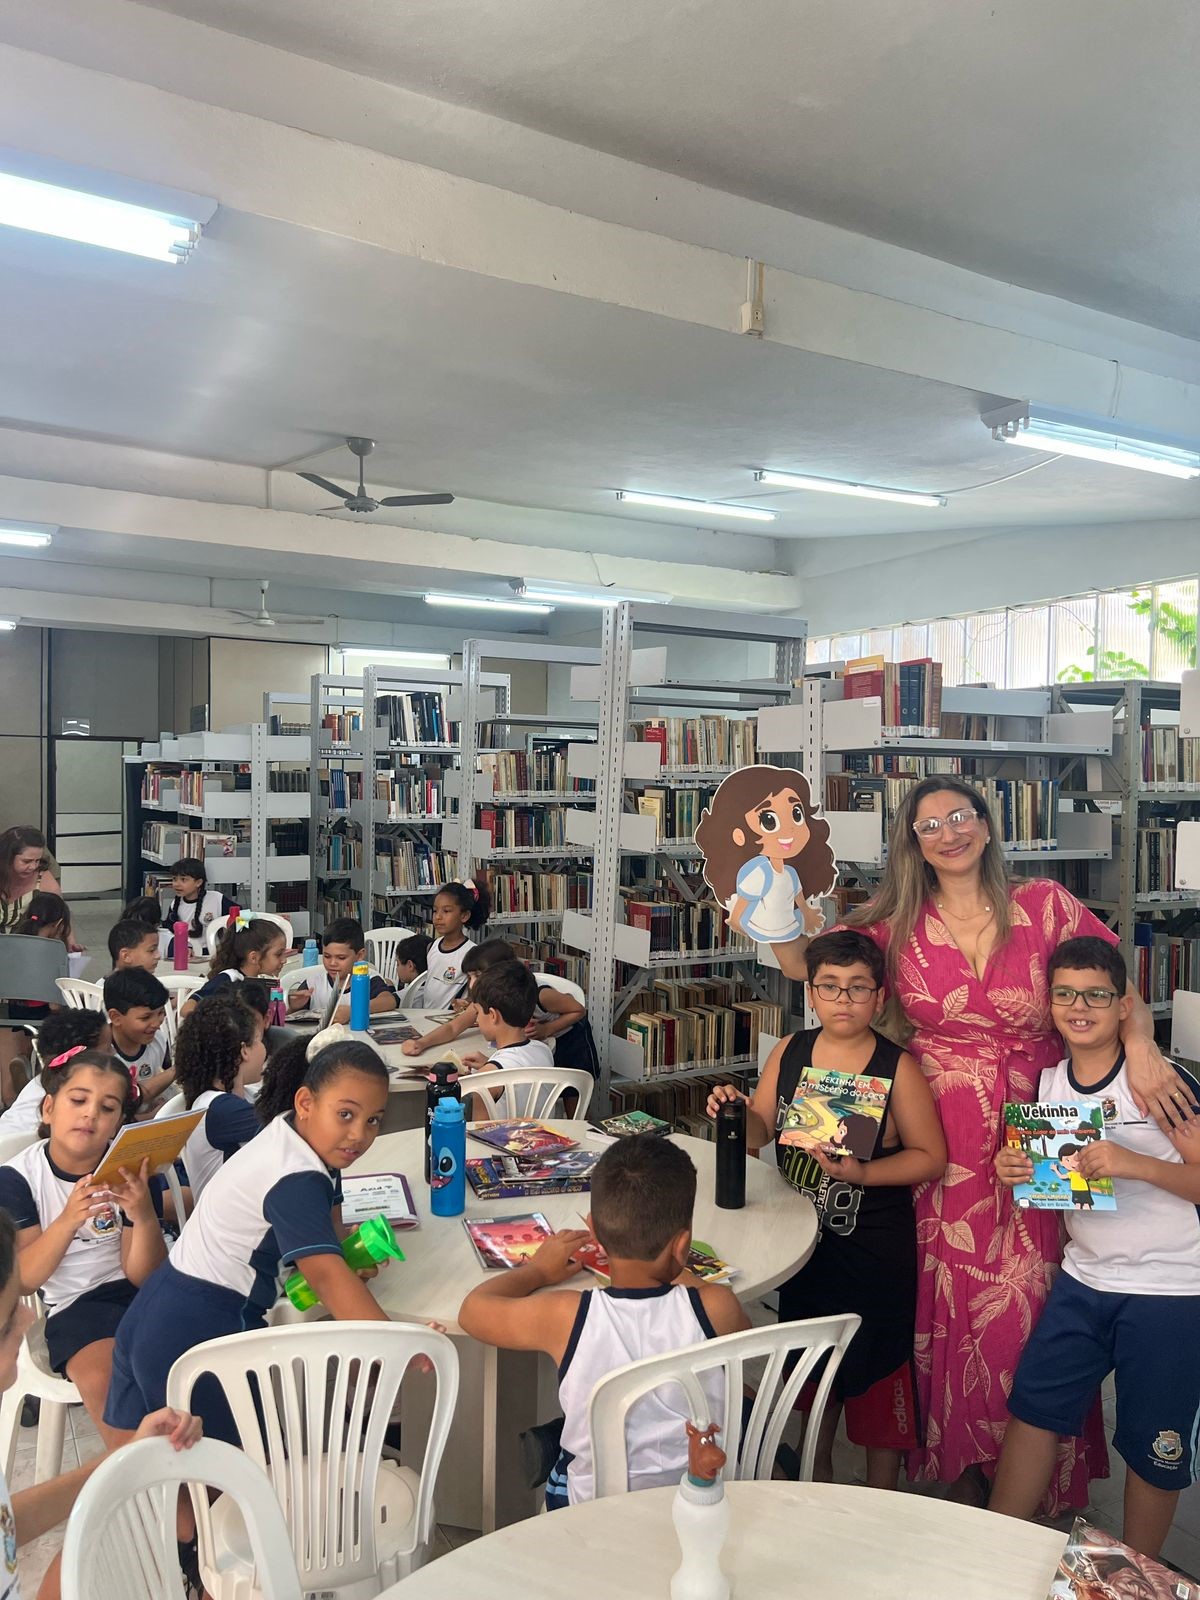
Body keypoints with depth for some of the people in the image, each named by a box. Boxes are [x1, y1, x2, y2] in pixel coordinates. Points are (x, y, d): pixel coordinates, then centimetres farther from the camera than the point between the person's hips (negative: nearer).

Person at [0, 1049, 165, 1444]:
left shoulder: (132, 1171, -6)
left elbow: (143, 1276, -9)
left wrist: (145, 1217, -30)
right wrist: (68, 1220, -31)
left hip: (139, 1293, 1)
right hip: (74, 1306, -1)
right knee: (102, 1376, -30)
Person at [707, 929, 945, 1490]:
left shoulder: (897, 1067, -14)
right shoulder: (789, 1052, -3)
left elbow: (931, 1157, -11)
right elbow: (760, 1134, 2)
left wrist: (862, 1173, -24)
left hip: (874, 1250, -4)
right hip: (802, 1242, 4)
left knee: (874, 1370, 12)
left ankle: (880, 1496, 35)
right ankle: (816, 1475, 46)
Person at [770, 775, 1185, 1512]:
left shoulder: (1045, 905, -3)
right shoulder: (898, 925, 0)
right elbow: (805, 966, 4)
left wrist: (1140, 1044, -17)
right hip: (942, 1141, 1)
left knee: (1026, 1306, 0)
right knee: (952, 1305, 8)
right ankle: (961, 1467, 31)